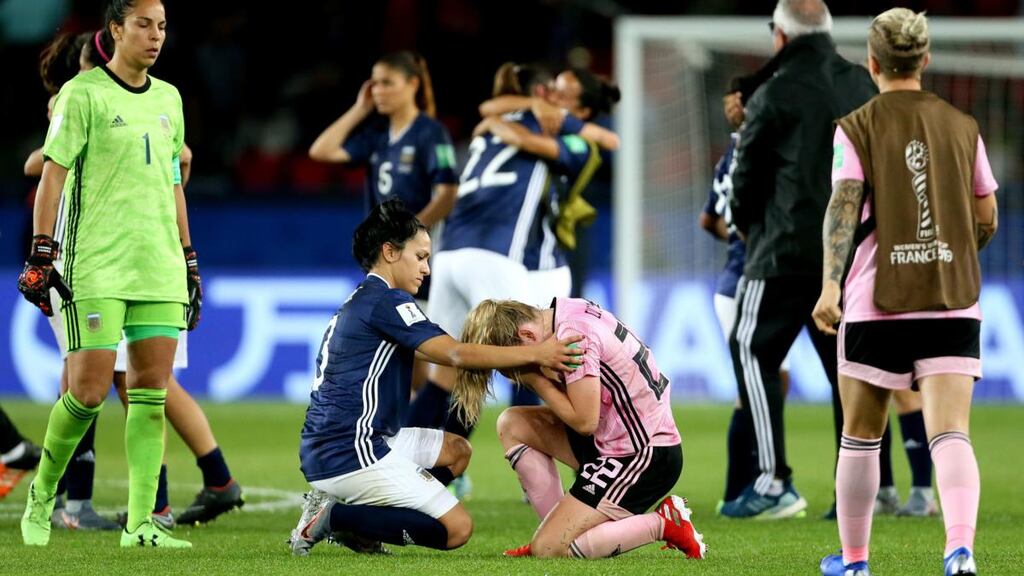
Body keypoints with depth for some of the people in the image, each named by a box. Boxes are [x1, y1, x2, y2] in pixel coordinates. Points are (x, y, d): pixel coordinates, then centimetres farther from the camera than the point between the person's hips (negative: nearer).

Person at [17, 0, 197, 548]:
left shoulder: (168, 99, 16)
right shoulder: (83, 93, -3)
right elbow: (53, 173, -5)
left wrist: (188, 261, 21)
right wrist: (40, 256, -11)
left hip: (160, 266, 6)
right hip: (95, 266, -6)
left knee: (151, 390, -1)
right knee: (88, 391, -8)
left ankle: (140, 523, -1)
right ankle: (42, 493, 15)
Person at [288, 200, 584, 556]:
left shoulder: (360, 301, 20)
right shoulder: (386, 301, -11)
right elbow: (454, 354, -18)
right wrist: (535, 354, -14)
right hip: (350, 454, -10)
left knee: (457, 450, 23)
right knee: (456, 528, -10)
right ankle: (334, 518, -9)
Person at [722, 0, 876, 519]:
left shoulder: (775, 96, -6)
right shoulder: (864, 87, 10)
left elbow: (747, 179, 2)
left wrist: (745, 224, 21)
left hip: (788, 249, -6)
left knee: (753, 354, 2)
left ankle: (773, 482, -8)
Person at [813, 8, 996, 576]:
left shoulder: (856, 128, 0)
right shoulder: (962, 127, 9)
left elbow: (843, 205, -14)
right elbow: (986, 220, 13)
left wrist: (829, 284, -24)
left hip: (876, 301, -2)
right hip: (954, 303, 2)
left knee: (860, 435, 13)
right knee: (950, 434, -7)